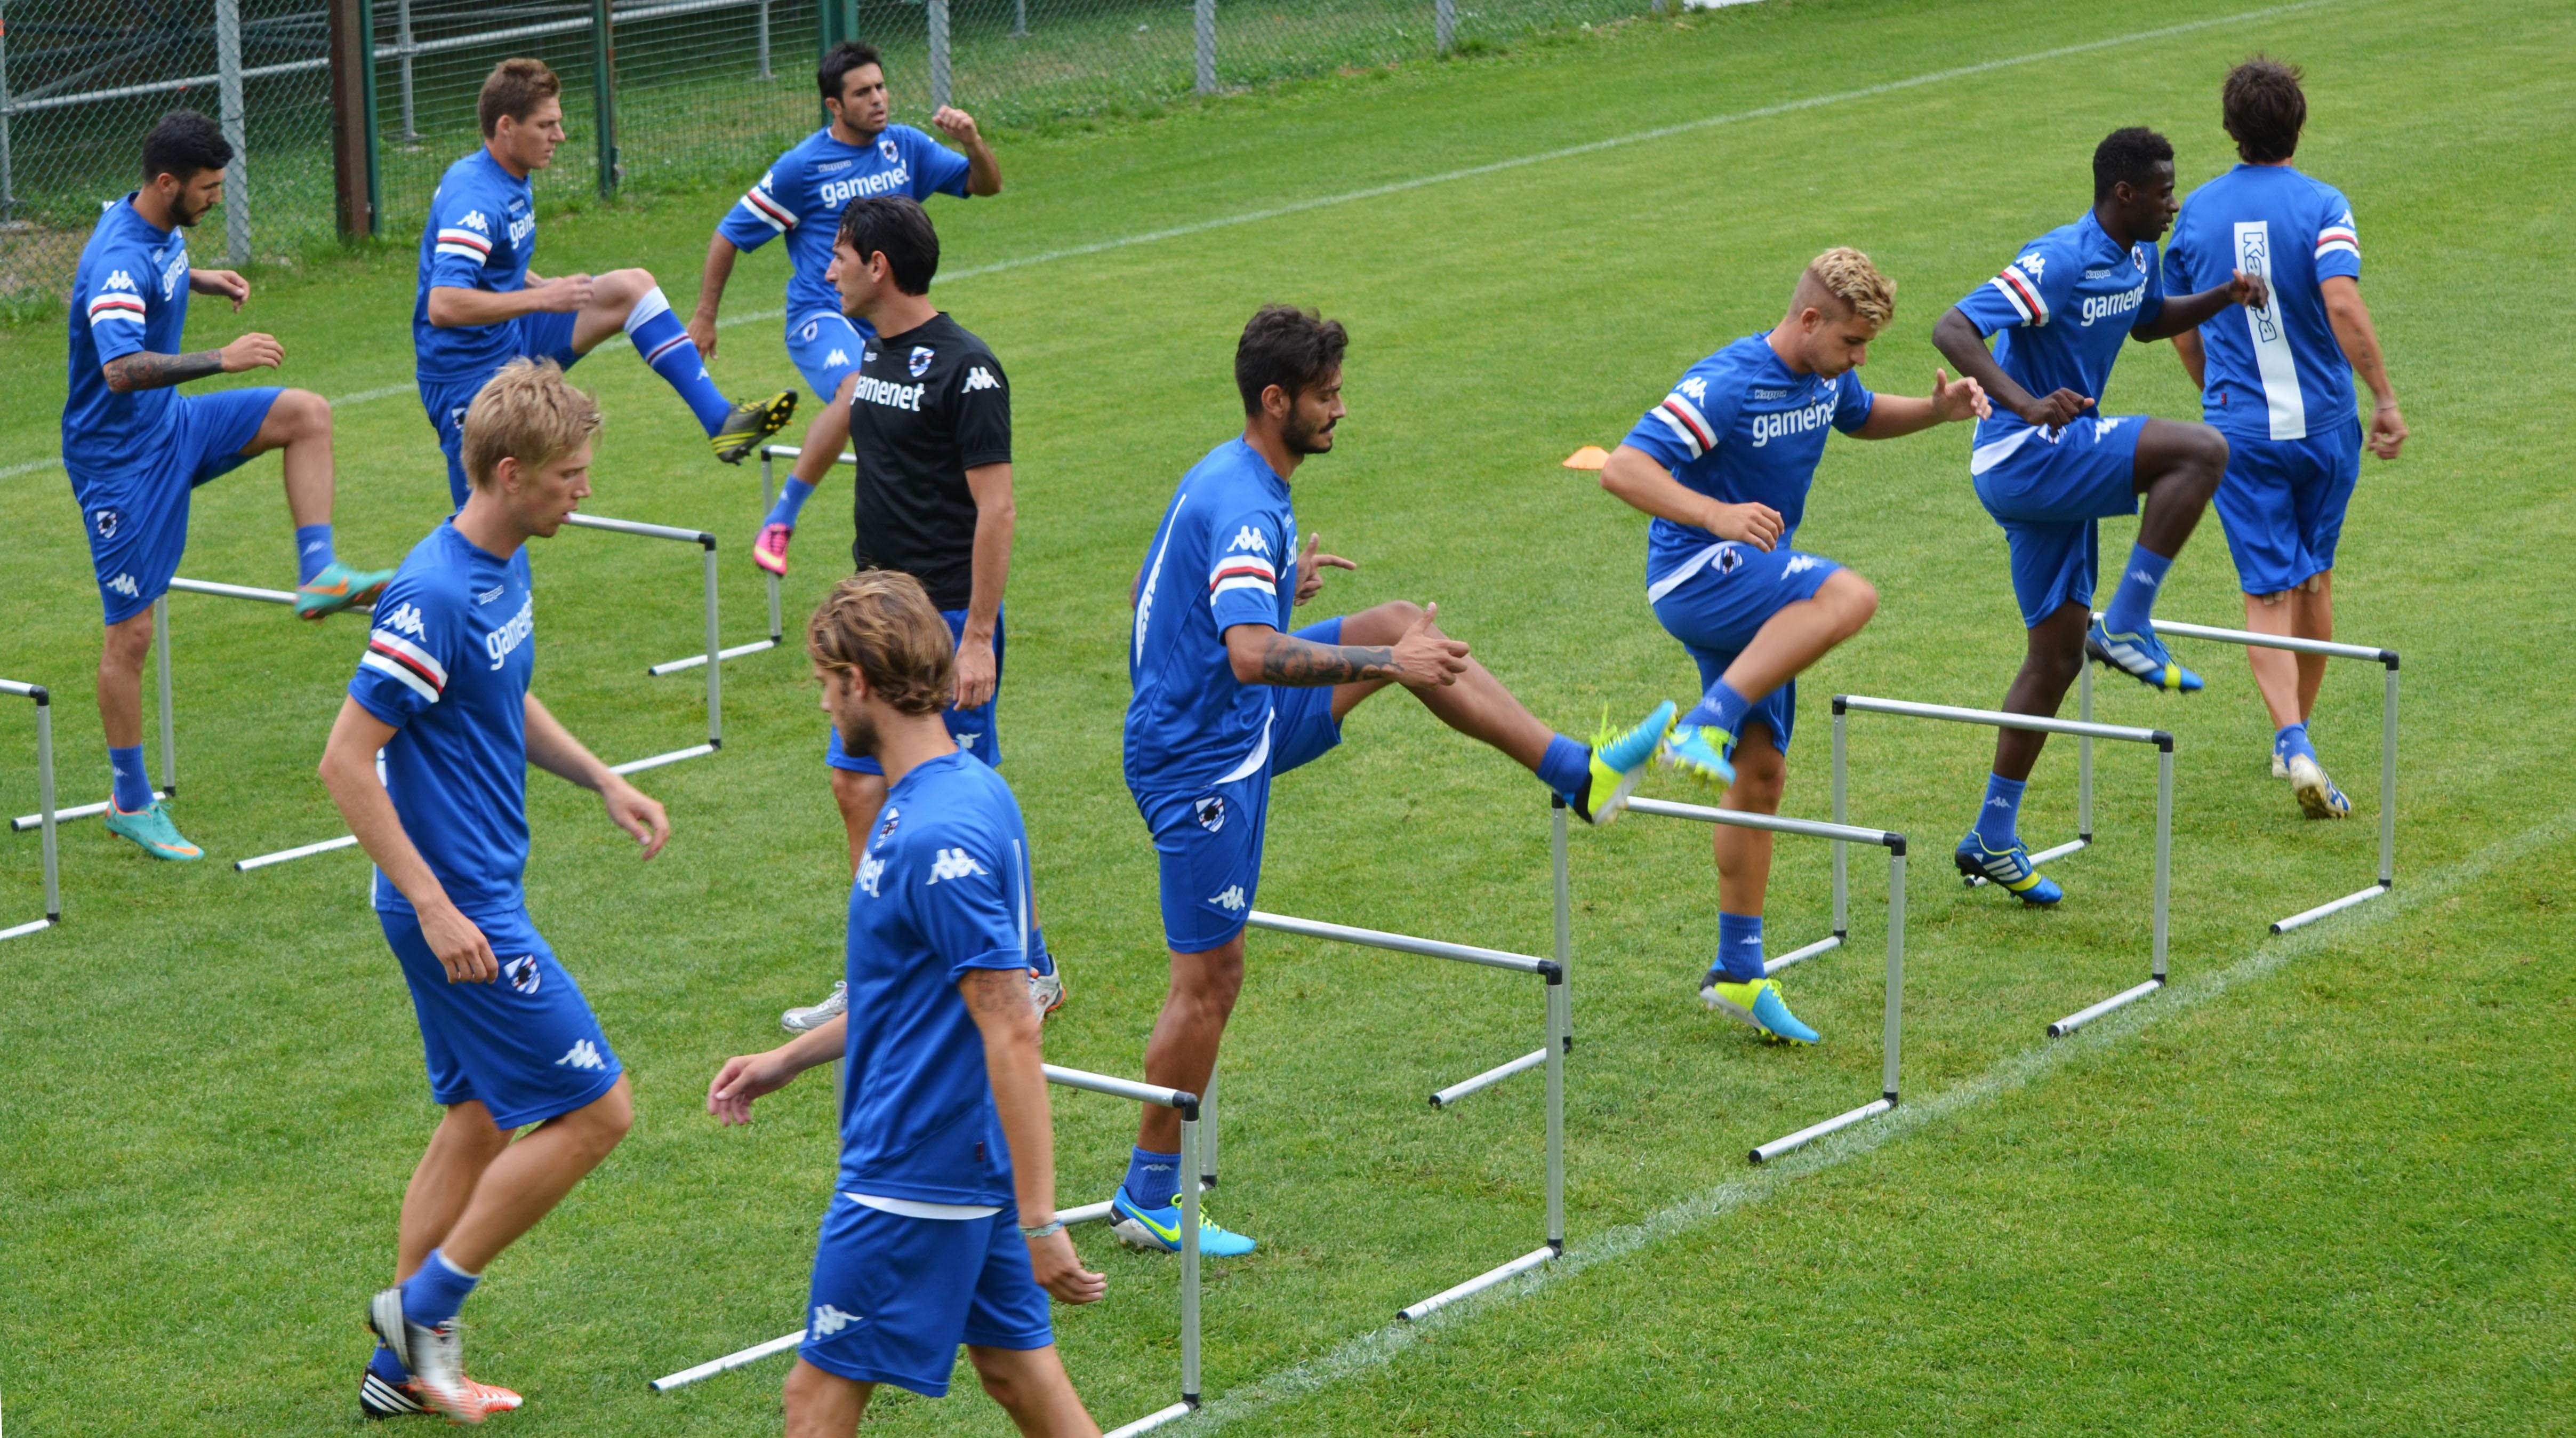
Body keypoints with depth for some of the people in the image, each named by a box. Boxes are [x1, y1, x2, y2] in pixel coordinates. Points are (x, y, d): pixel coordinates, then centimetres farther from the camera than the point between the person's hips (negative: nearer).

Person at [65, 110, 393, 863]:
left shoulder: (160, 228, 2)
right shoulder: (118, 262, -27)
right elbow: (121, 369, -41)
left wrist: (200, 279, 12)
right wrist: (222, 360, -41)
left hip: (170, 426, 9)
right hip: (120, 456, -9)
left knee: (308, 413, -1)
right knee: (132, 633, -2)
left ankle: (317, 575, -3)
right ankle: (131, 804, 8)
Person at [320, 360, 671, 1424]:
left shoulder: (507, 568, 6)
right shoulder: (434, 596, -23)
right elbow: (347, 762, -22)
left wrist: (603, 780, 15)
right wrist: (433, 908, -23)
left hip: (480, 894, 10)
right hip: (459, 906, -10)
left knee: (479, 1120, 16)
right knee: (594, 1109, -5)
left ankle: (405, 1366, 24)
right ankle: (424, 1303, 5)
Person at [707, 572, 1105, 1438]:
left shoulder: (935, 837, -24)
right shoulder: (970, 791, 8)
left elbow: (1011, 1031, -26)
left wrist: (1039, 1221, -26)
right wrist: (787, 1061, 25)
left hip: (911, 1177, -10)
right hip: (976, 1163, 10)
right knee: (1015, 1367, 14)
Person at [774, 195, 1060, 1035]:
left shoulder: (965, 369, -15)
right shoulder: (876, 356, 10)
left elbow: (996, 510, -17)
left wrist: (978, 640, -21)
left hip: (947, 620, -8)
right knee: (859, 786, 8)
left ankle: (1032, 972, 10)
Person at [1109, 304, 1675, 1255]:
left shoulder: (1225, 478, 7)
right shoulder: (1246, 507, -25)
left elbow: (1154, 590, 21)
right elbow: (1252, 655, -37)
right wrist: (1386, 666, -33)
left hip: (1223, 722, 10)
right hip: (1203, 757, -10)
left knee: (1403, 626, 8)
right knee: (1210, 980, -3)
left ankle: (1576, 773, 11)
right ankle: (1146, 1203, 7)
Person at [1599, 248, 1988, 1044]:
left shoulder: (1825, 378, 6)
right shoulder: (1726, 384, -21)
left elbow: (1865, 417, 31)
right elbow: (1622, 470, -27)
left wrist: (1937, 410, 10)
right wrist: (1717, 516, -42)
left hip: (1752, 595, 9)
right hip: (1695, 579, -9)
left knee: (1762, 772, 9)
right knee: (1848, 595, -33)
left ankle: (1737, 973, 16)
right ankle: (1706, 727, -34)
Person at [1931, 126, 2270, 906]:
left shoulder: (2138, 257, 10)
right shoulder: (2061, 261, -19)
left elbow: (2149, 322, 32)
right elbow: (1952, 330, -25)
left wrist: (2220, 298, 13)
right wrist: (2025, 403, -38)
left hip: (2058, 470, 9)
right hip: (2023, 457, -9)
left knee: (2059, 654, 9)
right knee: (2202, 450, -21)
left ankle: (1993, 840, 15)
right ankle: (2126, 627, -15)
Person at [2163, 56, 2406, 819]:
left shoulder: (2198, 210, 2)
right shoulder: (2321, 205, -9)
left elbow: (2181, 327, 11)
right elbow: (2342, 305, -24)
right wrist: (2385, 399, -17)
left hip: (2239, 432, 1)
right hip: (2322, 425, -1)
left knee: (2268, 592, 0)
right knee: (2315, 579, 19)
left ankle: (2294, 744, -20)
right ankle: (2298, 733, 32)